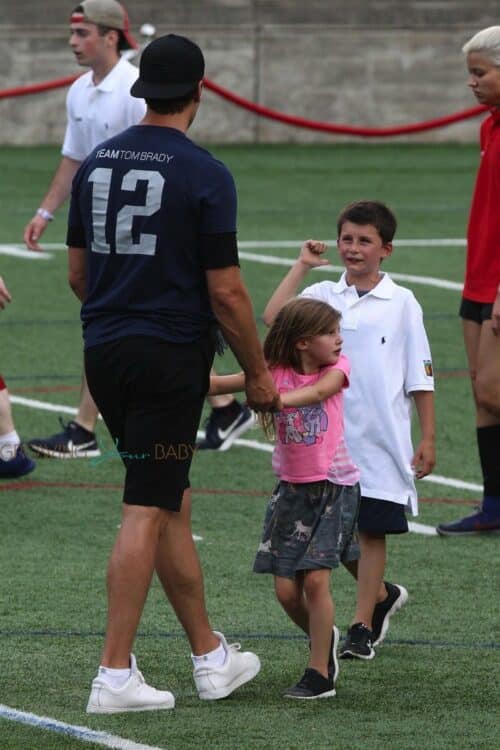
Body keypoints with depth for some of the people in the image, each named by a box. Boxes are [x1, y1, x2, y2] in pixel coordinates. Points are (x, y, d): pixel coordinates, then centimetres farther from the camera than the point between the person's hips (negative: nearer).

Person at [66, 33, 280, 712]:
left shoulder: (97, 163, 7)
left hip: (105, 351, 7)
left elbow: (78, 274, 12)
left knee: (172, 504, 16)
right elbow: (225, 291, -12)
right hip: (171, 358, -6)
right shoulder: (204, 174, -12)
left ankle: (210, 657, 23)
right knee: (147, 515, -4)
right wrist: (258, 374, 0)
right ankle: (115, 675, -6)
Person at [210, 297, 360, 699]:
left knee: (315, 578, -13)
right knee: (286, 590, 1)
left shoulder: (336, 366, -5)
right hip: (292, 487, 3)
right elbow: (219, 384, -12)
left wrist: (280, 399, -45)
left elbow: (320, 390, -27)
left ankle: (320, 674, -5)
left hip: (334, 485, -2)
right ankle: (325, 639, 29)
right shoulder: (276, 372, -3)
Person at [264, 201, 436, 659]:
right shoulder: (323, 296, 3)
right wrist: (302, 266, -10)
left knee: (371, 530, 1)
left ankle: (363, 625, 10)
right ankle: (382, 595, 32)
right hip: (330, 436, 3)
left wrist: (428, 439, -2)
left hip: (382, 440, -3)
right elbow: (274, 317, -15)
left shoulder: (402, 304, -2)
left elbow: (420, 377, 1)